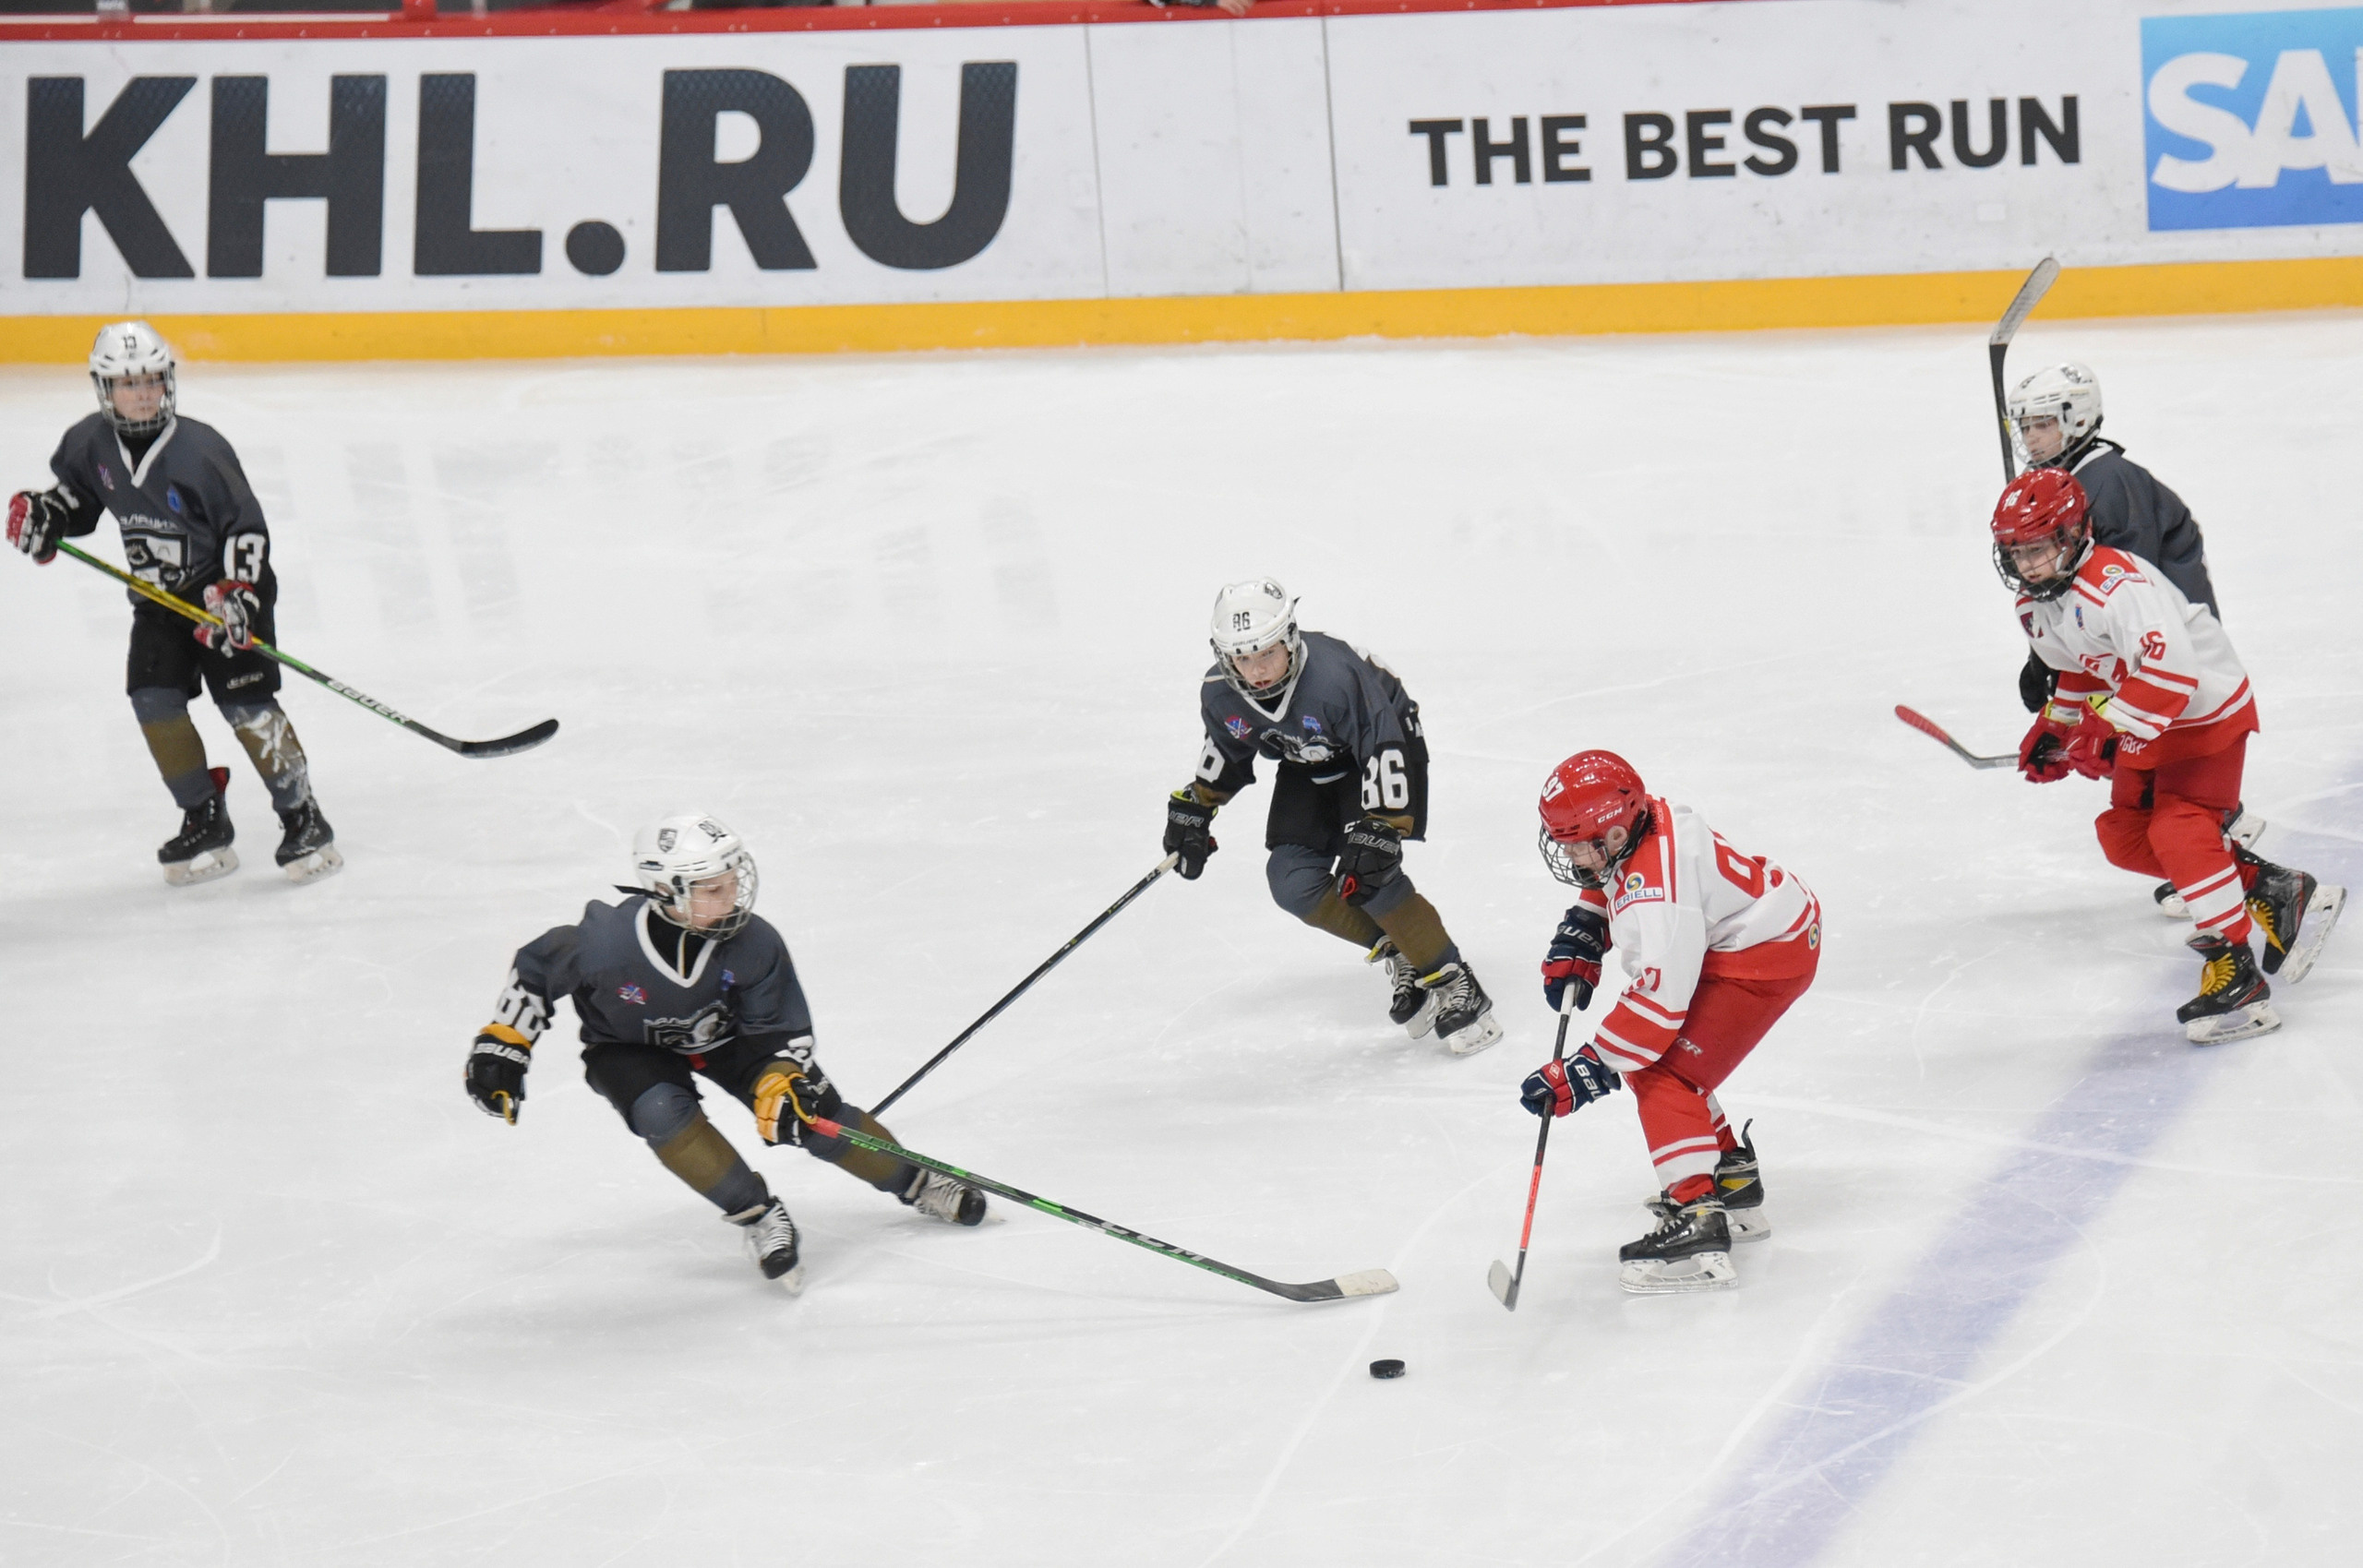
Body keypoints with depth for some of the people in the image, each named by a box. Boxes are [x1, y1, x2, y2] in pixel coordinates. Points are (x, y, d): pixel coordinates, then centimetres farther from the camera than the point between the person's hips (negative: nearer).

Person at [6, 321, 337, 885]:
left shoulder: (199, 450, -22)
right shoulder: (91, 444, -6)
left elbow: (247, 525, -18)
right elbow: (75, 494, 14)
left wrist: (237, 593, -27)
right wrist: (41, 514, -7)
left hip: (225, 589, -6)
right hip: (158, 598, 6)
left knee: (244, 704, -14)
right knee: (154, 699, -8)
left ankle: (303, 819, -2)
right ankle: (206, 824, 5)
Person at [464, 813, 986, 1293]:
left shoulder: (754, 943, -28)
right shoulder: (606, 942, -36)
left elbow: (784, 1030, -14)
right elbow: (535, 969, -16)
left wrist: (783, 1084, -31)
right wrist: (501, 1046, -16)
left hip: (726, 1036, 2)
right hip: (630, 1050, -2)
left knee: (814, 1113, -9)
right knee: (664, 1111, -33)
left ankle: (917, 1183, 17)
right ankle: (758, 1217, -17)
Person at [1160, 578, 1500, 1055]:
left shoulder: (1336, 676, -39)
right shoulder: (1220, 695, -19)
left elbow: (1382, 747, -32)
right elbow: (1227, 750, 4)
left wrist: (1377, 829, -35)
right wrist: (1194, 808, 6)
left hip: (1384, 739, -6)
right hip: (1308, 768, 6)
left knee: (1366, 878, -24)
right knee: (1295, 884, -11)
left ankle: (1453, 984, -12)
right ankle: (1398, 956, 7)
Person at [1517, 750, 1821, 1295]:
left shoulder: (1656, 894, -33)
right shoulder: (1641, 820, -5)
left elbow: (1660, 998, -34)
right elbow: (1605, 889, 19)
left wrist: (1586, 1072, -33)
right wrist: (1576, 946, 5)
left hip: (1767, 958, -11)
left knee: (1664, 1076, -16)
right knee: (1647, 1055, 19)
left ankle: (1695, 1224, -22)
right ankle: (1732, 1179, 33)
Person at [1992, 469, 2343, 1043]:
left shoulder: (2116, 584, -32)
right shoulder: (2036, 605, 0)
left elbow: (2171, 667, -42)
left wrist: (2110, 727, -40)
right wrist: (2056, 728, 7)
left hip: (2207, 706, -10)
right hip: (2144, 723, 10)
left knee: (2179, 832, -20)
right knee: (2126, 837, 7)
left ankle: (2236, 972, -16)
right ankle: (2271, 891, 16)